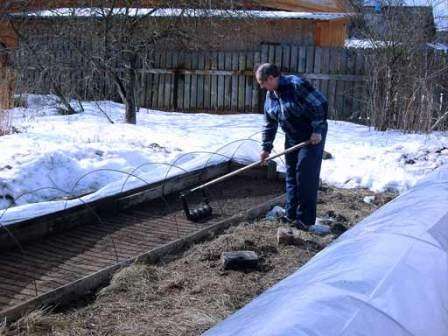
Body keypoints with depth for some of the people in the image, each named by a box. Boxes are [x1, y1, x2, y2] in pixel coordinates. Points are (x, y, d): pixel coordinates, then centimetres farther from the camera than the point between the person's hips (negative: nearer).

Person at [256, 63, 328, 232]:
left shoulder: (296, 85, -23)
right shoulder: (270, 95, 3)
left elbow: (320, 104, -23)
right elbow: (269, 124, 11)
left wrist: (317, 130, -21)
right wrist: (266, 148, 10)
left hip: (312, 136, -8)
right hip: (292, 137, 8)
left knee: (307, 176, -7)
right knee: (291, 174, 10)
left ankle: (305, 219, 0)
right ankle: (291, 214, 20)